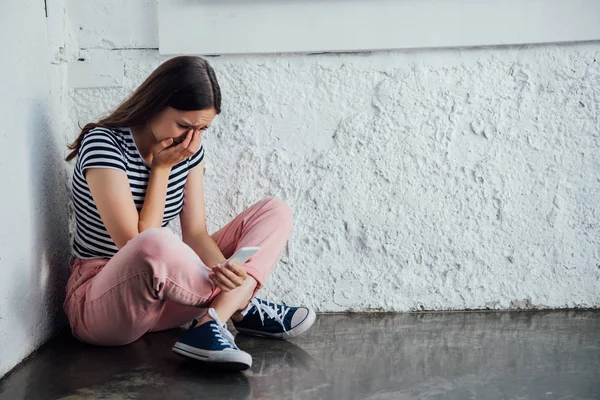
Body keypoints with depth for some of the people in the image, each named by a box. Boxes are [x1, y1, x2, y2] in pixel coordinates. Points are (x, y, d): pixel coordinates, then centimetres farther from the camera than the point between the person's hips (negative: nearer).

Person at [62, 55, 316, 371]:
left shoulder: (189, 151, 2)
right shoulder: (103, 145, -18)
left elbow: (195, 234, -5)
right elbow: (138, 245, -22)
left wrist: (223, 268, -26)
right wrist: (161, 168, -18)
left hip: (166, 290, 7)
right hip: (99, 303, -7)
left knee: (274, 212, -1)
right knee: (156, 245, -43)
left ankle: (210, 324, -22)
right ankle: (241, 305, -12)